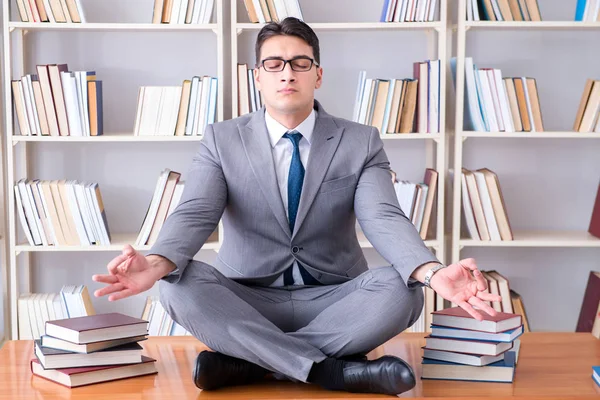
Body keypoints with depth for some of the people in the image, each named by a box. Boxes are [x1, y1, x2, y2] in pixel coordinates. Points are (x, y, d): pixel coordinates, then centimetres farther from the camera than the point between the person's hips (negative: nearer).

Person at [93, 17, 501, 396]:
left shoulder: (361, 142, 1)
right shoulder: (222, 140, 1)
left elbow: (384, 219, -14)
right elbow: (194, 215, -13)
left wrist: (433, 273, -37)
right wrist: (156, 263, -38)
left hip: (334, 301, 0)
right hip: (247, 303, 0)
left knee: (400, 288, -30)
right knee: (180, 283, -30)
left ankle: (247, 362, -25)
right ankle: (334, 369, -30)